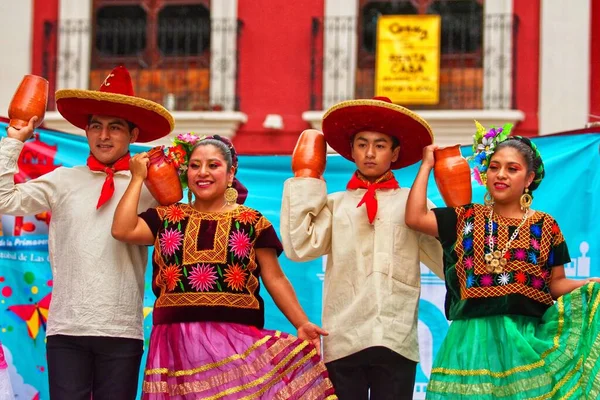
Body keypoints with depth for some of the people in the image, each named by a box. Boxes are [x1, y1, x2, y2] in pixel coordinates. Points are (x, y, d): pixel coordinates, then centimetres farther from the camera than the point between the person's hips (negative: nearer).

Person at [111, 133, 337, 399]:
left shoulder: (252, 223, 9)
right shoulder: (167, 218, 14)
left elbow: (275, 279, 7)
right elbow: (122, 230, -1)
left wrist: (301, 324, -5)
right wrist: (138, 177, 8)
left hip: (235, 339, -1)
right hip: (178, 342, 1)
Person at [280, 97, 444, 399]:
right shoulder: (334, 204, 11)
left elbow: (450, 262, 3)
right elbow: (299, 247, -4)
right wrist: (304, 184, 3)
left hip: (397, 341, -1)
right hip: (343, 341, 1)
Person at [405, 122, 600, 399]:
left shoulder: (545, 226, 8)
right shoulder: (467, 218, 10)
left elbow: (556, 283, 9)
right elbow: (414, 218, -2)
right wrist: (427, 165, 7)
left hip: (527, 340, 0)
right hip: (473, 340, 0)